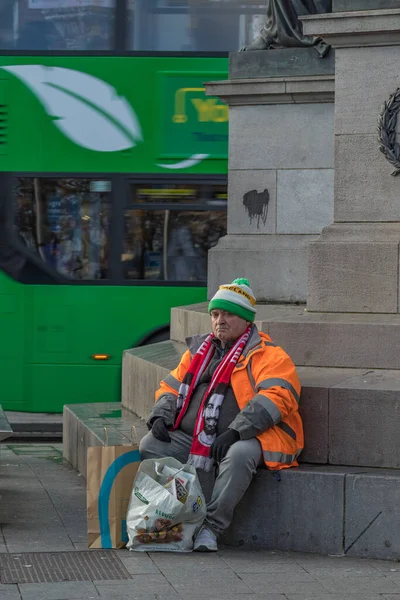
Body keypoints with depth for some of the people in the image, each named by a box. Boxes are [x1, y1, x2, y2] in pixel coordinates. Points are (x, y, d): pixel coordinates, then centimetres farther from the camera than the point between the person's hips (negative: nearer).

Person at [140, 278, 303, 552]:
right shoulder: (199, 351, 22)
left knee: (239, 455, -39)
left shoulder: (267, 355, 0)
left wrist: (235, 431, -27)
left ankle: (211, 528, -35)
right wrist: (161, 416, 1)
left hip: (244, 439, -6)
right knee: (149, 446, -16)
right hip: (189, 437, 6)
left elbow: (276, 396, -16)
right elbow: (172, 386, 25)